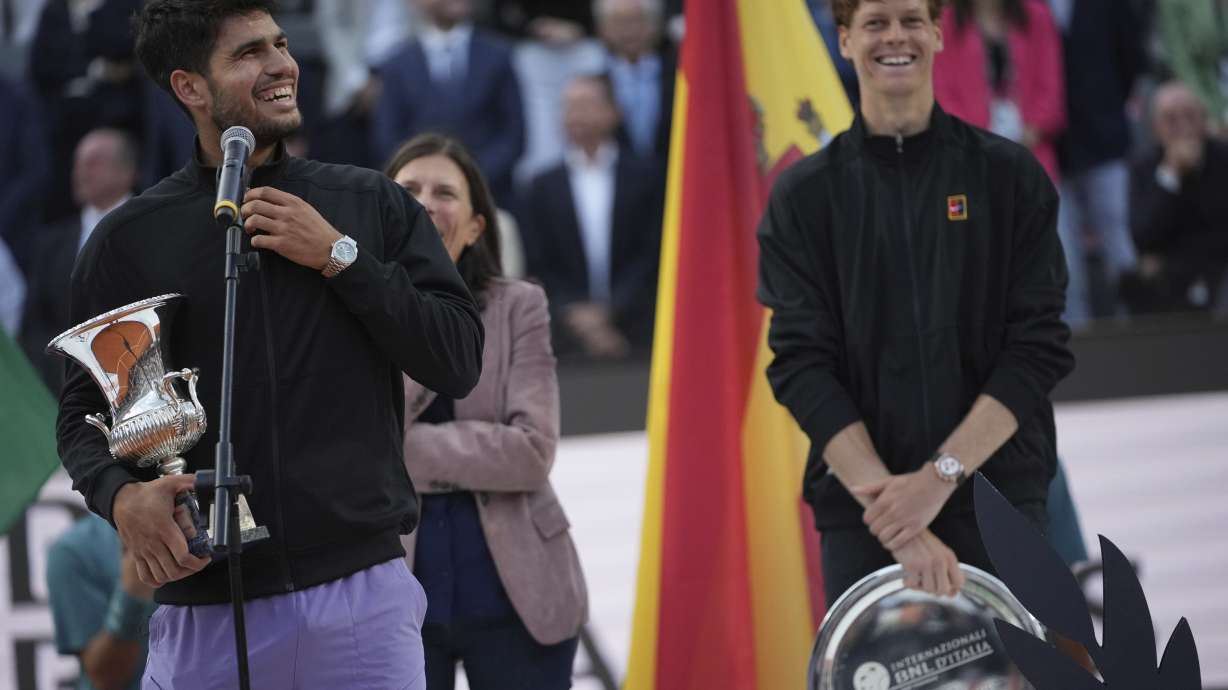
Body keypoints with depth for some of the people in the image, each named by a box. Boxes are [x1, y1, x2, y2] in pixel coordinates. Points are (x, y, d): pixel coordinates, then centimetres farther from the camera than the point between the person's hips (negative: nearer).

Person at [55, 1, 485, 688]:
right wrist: (122, 495, -12)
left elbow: (459, 361, 3)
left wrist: (340, 258, -5)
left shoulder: (372, 205, 9)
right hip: (206, 608, 0)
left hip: (363, 593, 0)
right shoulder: (130, 239, 7)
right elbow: (84, 409, 9)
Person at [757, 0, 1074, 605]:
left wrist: (940, 475, -14)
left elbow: (1039, 347, -2)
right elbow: (802, 366, -3)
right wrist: (893, 511, -15)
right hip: (861, 510, 0)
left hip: (998, 502, 0)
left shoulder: (1009, 176, 5)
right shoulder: (804, 196, 5)